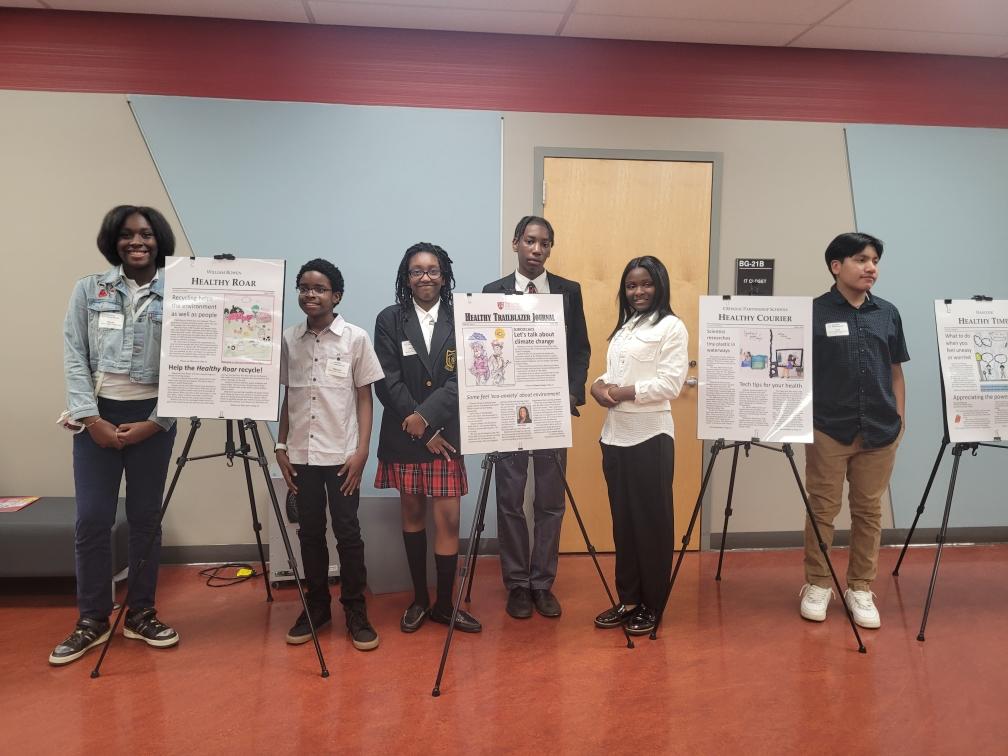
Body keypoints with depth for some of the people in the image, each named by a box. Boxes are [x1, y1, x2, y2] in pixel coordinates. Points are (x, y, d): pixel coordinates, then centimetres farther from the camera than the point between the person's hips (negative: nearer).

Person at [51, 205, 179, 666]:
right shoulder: (88, 291, 5)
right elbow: (74, 358, 0)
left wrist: (155, 423, -10)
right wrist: (91, 418, -10)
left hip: (152, 418, 0)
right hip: (97, 416, 1)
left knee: (146, 518, 6)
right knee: (91, 519, 1)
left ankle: (141, 615, 21)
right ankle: (91, 621, 17)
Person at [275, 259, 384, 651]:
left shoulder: (356, 338, -4)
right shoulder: (289, 339, 6)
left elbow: (364, 398, -2)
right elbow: (287, 396, 11)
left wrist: (362, 451, -8)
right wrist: (281, 447, 6)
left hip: (341, 454, -3)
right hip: (302, 454, 3)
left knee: (347, 533, 2)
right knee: (309, 532, 11)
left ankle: (356, 612, 14)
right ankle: (316, 607, 24)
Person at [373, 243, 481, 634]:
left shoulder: (459, 320, 1)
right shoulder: (389, 320, 1)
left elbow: (462, 378, -6)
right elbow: (387, 382, -5)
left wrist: (428, 416, -18)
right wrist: (422, 429, -11)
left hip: (447, 434, 0)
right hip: (404, 437, 1)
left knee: (448, 519, -1)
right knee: (413, 515, 12)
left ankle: (444, 603, 15)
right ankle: (419, 598, 27)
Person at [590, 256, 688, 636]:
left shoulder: (671, 326, -5)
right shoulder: (623, 327, 17)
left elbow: (670, 384, -13)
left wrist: (622, 392, -15)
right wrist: (599, 386, -4)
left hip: (650, 436, -7)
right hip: (614, 435, 7)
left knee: (651, 521, 3)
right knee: (622, 520, 12)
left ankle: (651, 606, 15)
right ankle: (628, 600, 24)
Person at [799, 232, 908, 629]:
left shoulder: (888, 313, 8)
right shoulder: (813, 312, -3)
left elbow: (896, 373, 14)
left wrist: (899, 420, 8)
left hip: (879, 431, 4)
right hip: (828, 429, -3)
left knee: (869, 512, 10)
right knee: (822, 510, 4)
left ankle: (860, 589, 23)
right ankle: (817, 585, 19)